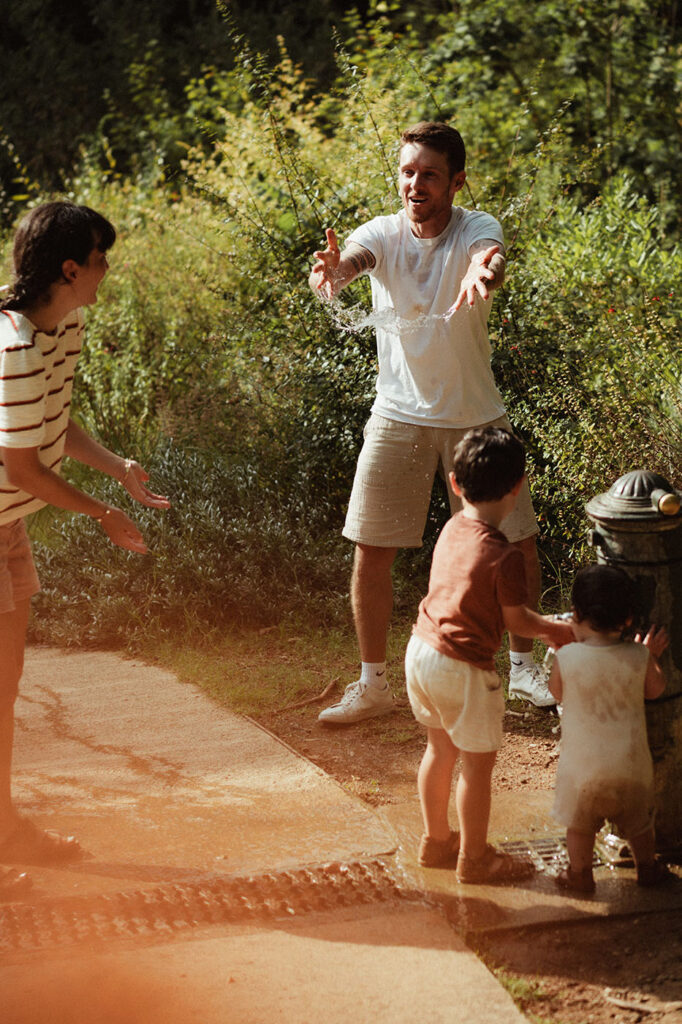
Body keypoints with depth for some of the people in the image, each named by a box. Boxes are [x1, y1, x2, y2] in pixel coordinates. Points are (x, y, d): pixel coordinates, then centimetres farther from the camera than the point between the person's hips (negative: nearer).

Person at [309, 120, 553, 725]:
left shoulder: (477, 229, -12)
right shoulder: (382, 233, -8)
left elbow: (490, 258, -36)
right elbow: (349, 261, -30)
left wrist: (483, 275, -61)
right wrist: (330, 271, -55)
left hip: (475, 414, 0)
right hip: (399, 416, 1)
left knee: (517, 544, 4)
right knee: (371, 552, -1)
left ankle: (523, 666, 26)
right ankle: (373, 685, 16)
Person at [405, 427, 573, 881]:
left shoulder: (453, 529, 2)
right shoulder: (504, 556, -22)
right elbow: (516, 622, -11)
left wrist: (542, 623, 16)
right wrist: (556, 630, 8)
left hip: (421, 651, 8)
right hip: (462, 669, -8)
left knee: (441, 749, 23)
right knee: (478, 762, 8)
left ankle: (436, 840, 37)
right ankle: (474, 857, 21)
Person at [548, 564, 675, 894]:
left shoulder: (566, 657, -21)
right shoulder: (639, 658, -16)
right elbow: (655, 690, 3)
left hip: (582, 764, -2)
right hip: (631, 763, 2)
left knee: (580, 823, 20)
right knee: (638, 820, 24)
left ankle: (580, 874, 33)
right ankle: (647, 867, 42)